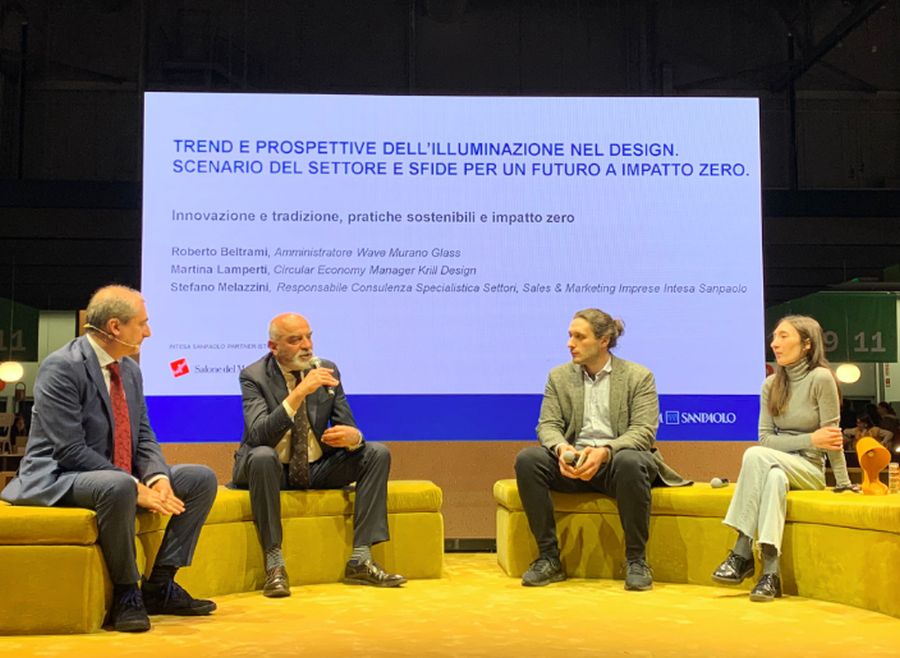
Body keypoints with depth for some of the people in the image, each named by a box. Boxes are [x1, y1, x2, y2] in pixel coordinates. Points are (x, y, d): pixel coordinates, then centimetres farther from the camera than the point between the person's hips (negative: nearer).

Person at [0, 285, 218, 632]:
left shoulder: (130, 368, 9)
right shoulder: (62, 367, -17)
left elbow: (144, 436, 10)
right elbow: (70, 450, -24)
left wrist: (158, 477, -11)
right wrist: (135, 487, -26)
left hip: (119, 479, 9)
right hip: (60, 479, -9)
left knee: (202, 479, 1)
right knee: (118, 486, -40)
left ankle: (160, 586, 1)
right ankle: (126, 594, -20)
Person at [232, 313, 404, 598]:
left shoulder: (327, 370, 1)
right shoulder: (254, 376, -11)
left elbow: (348, 428, 2)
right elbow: (259, 435, -27)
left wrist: (353, 436, -25)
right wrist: (299, 393, -36)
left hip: (317, 468, 5)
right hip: (273, 469, -4)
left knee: (378, 453, -13)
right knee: (262, 456, -38)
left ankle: (360, 560, -16)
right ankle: (274, 565, -28)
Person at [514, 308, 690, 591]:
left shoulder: (638, 376, 1)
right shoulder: (559, 377, 11)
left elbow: (644, 431, -10)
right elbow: (548, 425, 3)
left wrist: (605, 451, -28)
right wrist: (561, 448, -22)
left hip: (616, 461, -3)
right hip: (573, 463, 3)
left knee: (630, 461, -39)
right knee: (527, 459, -26)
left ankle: (636, 560, -22)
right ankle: (549, 558, -18)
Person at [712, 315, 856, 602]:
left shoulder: (820, 378, -8)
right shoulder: (771, 384, 8)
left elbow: (832, 436, -8)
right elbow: (765, 438, 0)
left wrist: (843, 482, -9)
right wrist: (810, 439, -13)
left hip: (810, 470, -4)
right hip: (778, 466, 4)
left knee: (755, 455, -32)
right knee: (773, 476, -34)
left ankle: (742, 554, -33)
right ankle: (770, 572, -38)